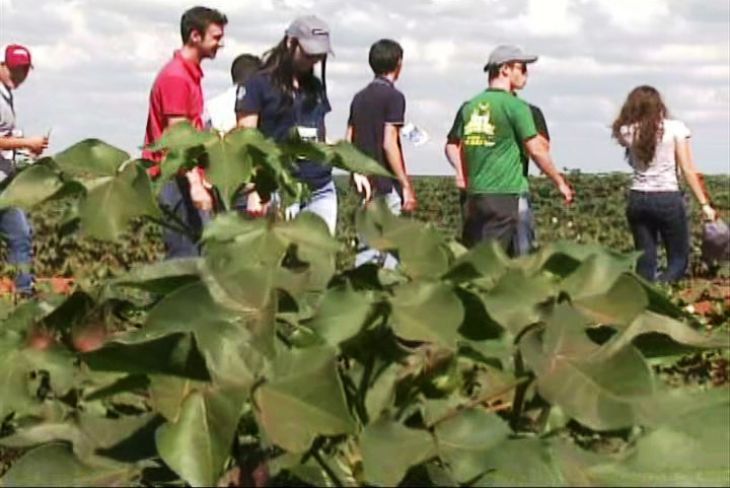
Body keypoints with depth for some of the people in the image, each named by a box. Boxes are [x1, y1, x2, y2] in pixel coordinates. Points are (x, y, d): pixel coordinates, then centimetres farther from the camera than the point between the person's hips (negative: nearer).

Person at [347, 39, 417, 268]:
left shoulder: (360, 97, 13)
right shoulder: (393, 96, -10)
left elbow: (348, 143, 11)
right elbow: (389, 144, -16)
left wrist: (358, 175, 12)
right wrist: (407, 185, -13)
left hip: (367, 183, 8)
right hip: (387, 183, -8)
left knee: (367, 246, 10)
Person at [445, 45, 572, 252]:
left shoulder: (470, 106, 11)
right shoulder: (515, 106, -7)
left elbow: (452, 146, 16)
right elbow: (536, 151, -6)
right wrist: (560, 182, 4)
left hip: (473, 194, 6)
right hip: (504, 194, -6)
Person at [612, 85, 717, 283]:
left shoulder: (628, 131, 2)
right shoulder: (675, 128, -4)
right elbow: (688, 170, -7)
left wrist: (632, 110, 16)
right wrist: (705, 204, -5)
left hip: (638, 199, 3)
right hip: (668, 199, -3)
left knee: (645, 264, 10)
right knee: (678, 261, 5)